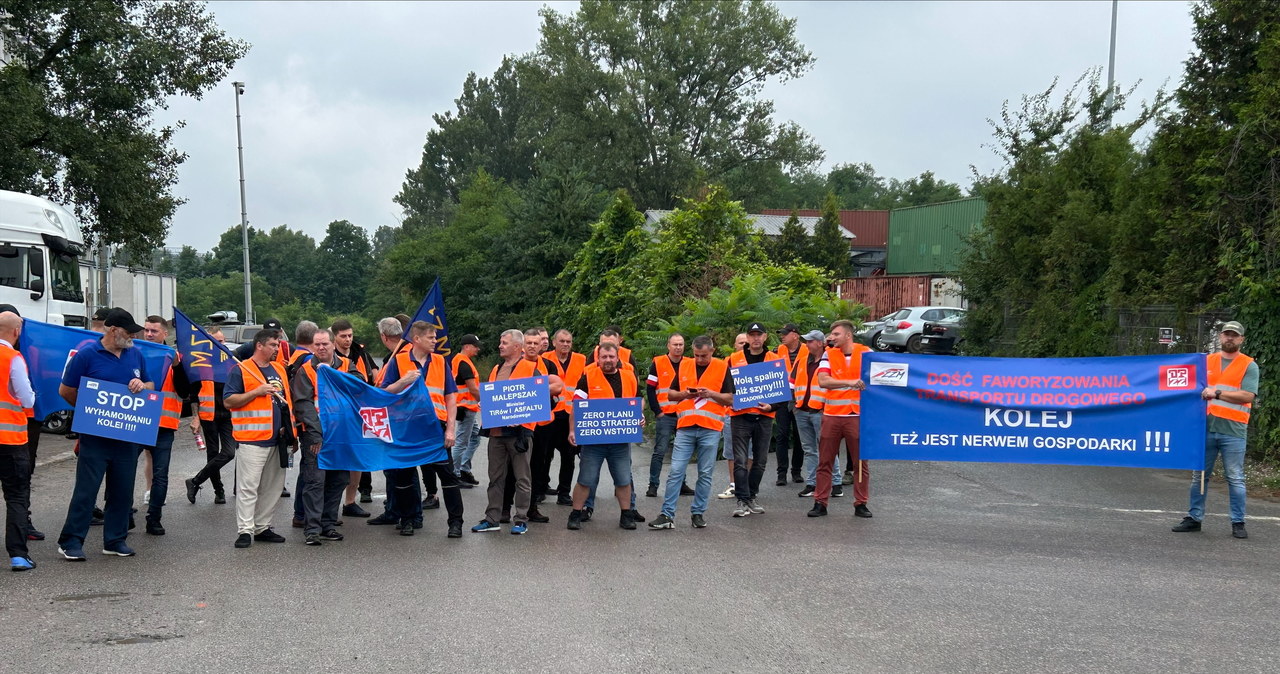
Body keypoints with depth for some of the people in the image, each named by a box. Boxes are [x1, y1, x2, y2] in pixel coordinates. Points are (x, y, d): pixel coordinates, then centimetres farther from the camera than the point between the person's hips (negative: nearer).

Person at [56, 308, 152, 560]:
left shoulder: (136, 354, 9)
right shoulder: (87, 354, -6)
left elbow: (151, 385, 19)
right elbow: (65, 390, 0)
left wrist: (142, 386, -4)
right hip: (95, 434, -5)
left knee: (122, 490, 9)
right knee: (86, 489, -4)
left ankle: (115, 540, 19)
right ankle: (70, 542, 3)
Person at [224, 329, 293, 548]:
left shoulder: (279, 369, 18)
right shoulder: (241, 370, -3)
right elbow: (228, 401, -9)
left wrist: (289, 432, 19)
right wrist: (257, 392, -17)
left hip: (277, 439, 7)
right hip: (251, 439, -7)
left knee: (273, 488, 10)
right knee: (248, 486, -9)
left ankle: (262, 527, 18)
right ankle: (245, 530, -6)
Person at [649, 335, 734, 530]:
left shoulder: (722, 368, 3)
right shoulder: (684, 365, 10)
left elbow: (730, 399, 1)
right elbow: (671, 394, 16)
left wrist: (711, 394, -13)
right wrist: (684, 394, -5)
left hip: (710, 428, -2)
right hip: (685, 428, 2)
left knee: (705, 474, 4)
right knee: (675, 472, -3)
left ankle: (698, 513, 14)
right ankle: (667, 515, -2)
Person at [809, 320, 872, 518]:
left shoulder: (866, 353, 2)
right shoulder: (829, 355, 4)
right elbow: (822, 381, -11)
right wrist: (850, 383, -22)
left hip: (857, 415, -1)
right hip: (832, 415, 1)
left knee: (861, 462, 4)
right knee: (825, 461, 4)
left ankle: (861, 504, 14)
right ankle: (820, 502, 11)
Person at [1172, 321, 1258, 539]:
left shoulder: (1249, 365, 3)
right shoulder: (1207, 361, 15)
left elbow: (1248, 395, -10)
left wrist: (1217, 393, -16)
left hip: (1233, 431, -4)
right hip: (1206, 427, 4)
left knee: (1235, 478, -1)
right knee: (1199, 476, 8)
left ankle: (1238, 523, 6)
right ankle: (1194, 518, 16)